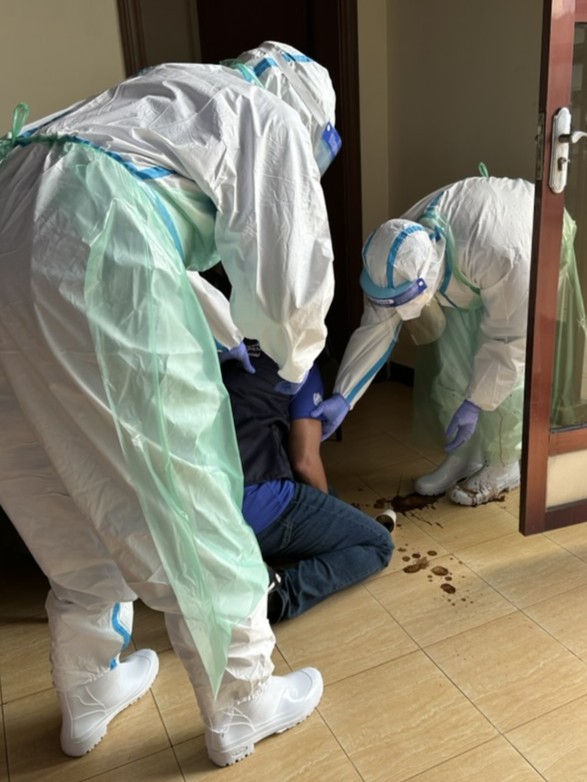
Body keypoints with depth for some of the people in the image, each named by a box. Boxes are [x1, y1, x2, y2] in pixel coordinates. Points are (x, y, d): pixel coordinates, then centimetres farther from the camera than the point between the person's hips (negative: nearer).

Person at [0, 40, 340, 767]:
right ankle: (241, 708, 28)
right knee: (184, 508, 6)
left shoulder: (173, 86, 35)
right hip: (92, 257, -8)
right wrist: (295, 358, 24)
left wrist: (225, 336, 47)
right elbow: (288, 273, 2)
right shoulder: (277, 121, 13)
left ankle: (87, 699, 40)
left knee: (71, 499, 20)